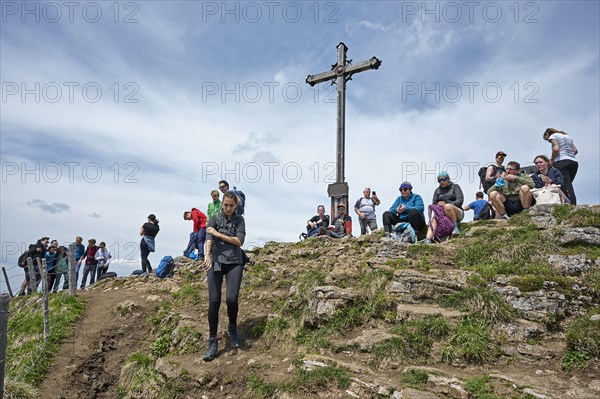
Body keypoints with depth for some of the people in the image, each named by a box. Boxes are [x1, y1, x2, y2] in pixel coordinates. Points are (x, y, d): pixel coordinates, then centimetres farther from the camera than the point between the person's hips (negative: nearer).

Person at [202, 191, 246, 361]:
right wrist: (207, 255, -28)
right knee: (214, 301, -7)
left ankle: (233, 327, 17)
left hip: (234, 263, 0)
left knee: (232, 298, -14)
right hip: (216, 262, 0)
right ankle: (213, 343, 5)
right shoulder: (215, 219, 6)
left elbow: (239, 241, -4)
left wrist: (218, 233, -8)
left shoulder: (239, 220, 8)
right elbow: (209, 239, -9)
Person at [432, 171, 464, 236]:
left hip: (457, 213, -2)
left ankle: (456, 228, -28)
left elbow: (460, 201, -6)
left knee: (447, 207, -38)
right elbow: (434, 203, 10)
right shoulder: (437, 190, 20)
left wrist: (446, 204, -22)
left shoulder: (455, 187, 9)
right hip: (442, 214, 3)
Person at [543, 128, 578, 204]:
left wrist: (551, 159, 3)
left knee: (565, 186, -15)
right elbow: (575, 150, 19)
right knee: (568, 185, 4)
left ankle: (572, 205, -27)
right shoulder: (568, 136, 30)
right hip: (574, 162, 7)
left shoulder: (553, 136, 8)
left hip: (562, 162, -7)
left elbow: (556, 149, -10)